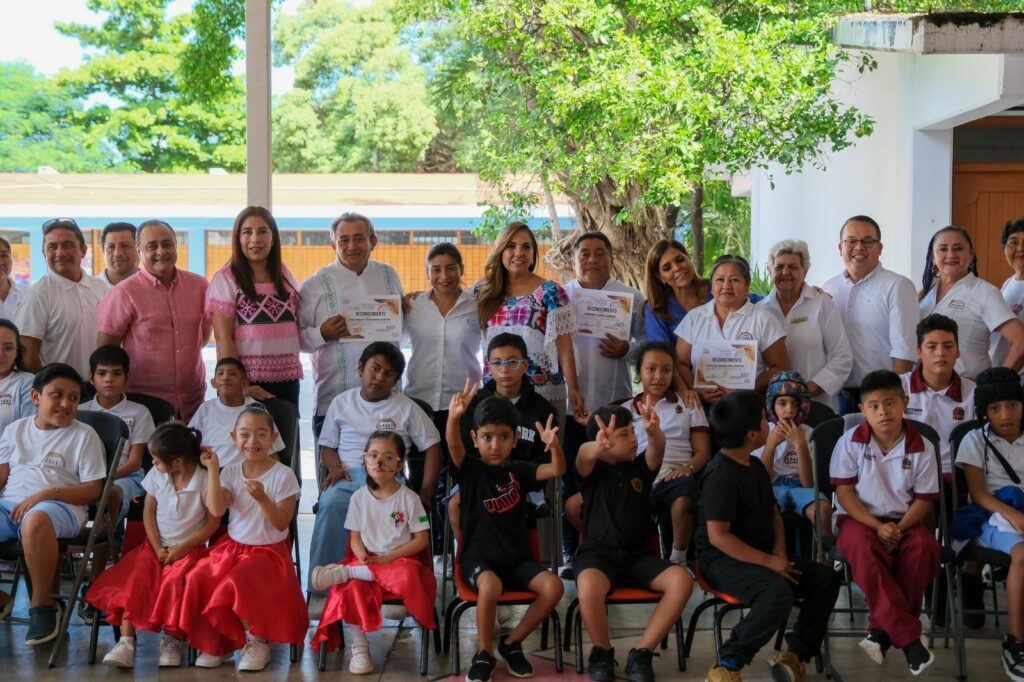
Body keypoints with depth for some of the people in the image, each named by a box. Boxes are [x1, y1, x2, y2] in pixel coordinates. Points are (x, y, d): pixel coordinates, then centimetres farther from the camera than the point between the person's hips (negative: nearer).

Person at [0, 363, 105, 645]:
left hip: (61, 506, -4)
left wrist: (48, 494, -14)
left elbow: (93, 490, 0)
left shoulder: (84, 435, 7)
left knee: (35, 521, -40)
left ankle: (42, 603, -19)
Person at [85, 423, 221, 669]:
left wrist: (182, 549, -14)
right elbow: (149, 512, 6)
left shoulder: (205, 480, -14)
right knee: (132, 580, -21)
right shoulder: (156, 475, -1)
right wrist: (157, 548, -7)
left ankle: (172, 639, -20)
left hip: (189, 549, -4)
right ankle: (126, 641, -24)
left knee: (175, 582, -32)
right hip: (156, 545, 4)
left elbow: (213, 523, -8)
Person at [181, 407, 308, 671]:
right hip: (232, 546, 5)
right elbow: (216, 510, -14)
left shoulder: (283, 475, -9)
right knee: (198, 580, -17)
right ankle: (216, 642, 4)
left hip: (269, 551, -4)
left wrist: (262, 498, -28)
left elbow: (282, 523, -13)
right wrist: (212, 469, -16)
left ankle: (257, 642, -5)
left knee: (238, 584, -29)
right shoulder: (230, 472, 2)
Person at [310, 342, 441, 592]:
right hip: (348, 476, 1)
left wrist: (425, 494, -2)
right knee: (331, 506, -34)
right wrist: (334, 466, -3)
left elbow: (432, 447, 10)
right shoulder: (341, 403, 19)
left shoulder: (406, 407, 14)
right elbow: (327, 446, 22)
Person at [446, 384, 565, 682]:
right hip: (478, 557, -4)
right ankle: (484, 653, -13)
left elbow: (557, 470, -9)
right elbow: (453, 444, -23)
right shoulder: (470, 470, -2)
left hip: (517, 557, 4)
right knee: (491, 585, -37)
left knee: (552, 586, -22)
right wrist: (454, 417, -45)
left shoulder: (518, 471, 6)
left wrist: (553, 445, -32)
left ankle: (512, 643, 0)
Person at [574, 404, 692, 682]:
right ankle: (602, 651, -8)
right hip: (597, 552, -4)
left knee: (682, 580, -23)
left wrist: (653, 431, -40)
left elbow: (657, 449, -14)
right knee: (589, 587, -38)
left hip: (637, 555, 4)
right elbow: (583, 455, -26)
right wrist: (597, 448, -53)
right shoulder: (592, 470, 0)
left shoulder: (640, 467, 9)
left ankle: (641, 653, -13)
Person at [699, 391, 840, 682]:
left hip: (760, 554, 10)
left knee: (826, 578, 2)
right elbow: (718, 536, -24)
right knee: (777, 593, -35)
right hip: (723, 560, -10)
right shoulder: (720, 475, -20)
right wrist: (770, 562, -22)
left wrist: (779, 552, -1)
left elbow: (773, 511, 19)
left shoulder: (756, 465, 10)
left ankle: (795, 653, 0)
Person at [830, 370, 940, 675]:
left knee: (924, 546, -32)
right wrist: (877, 526, -19)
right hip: (859, 518, -1)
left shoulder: (921, 447, -3)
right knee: (862, 546, -36)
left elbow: (924, 499, -1)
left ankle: (884, 628, -20)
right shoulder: (850, 442, -5)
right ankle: (907, 636, -34)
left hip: (903, 520, 2)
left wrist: (899, 528, -19)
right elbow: (844, 492, -5)